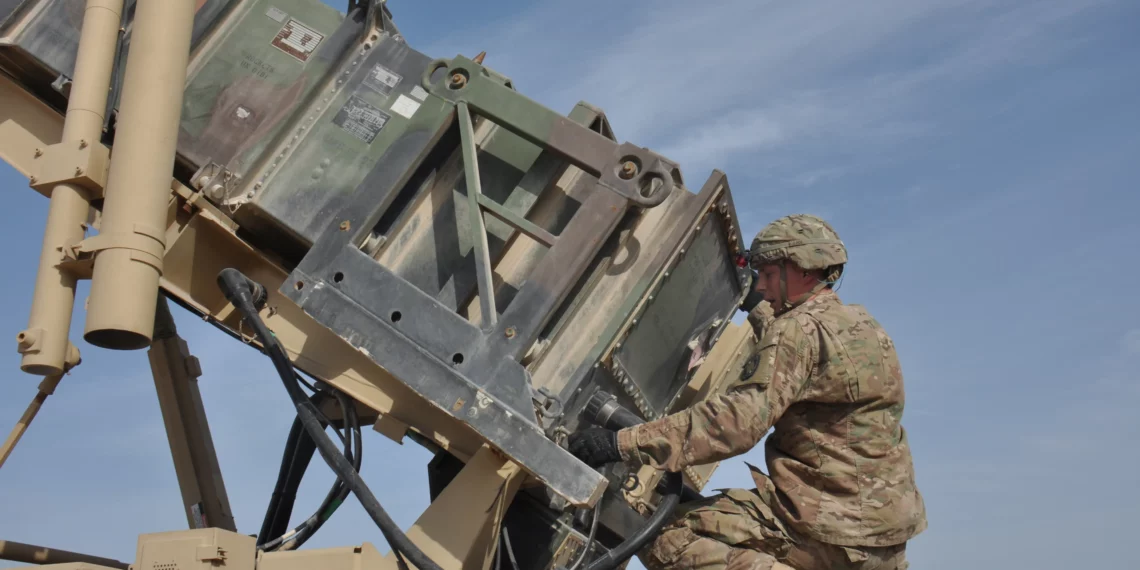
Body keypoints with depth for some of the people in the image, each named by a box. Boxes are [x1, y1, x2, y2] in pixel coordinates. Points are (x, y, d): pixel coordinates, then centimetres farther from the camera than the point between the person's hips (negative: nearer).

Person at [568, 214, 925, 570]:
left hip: (829, 526, -9)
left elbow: (737, 421, -25)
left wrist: (621, 444, -28)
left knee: (668, 538, -13)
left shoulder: (800, 329, -13)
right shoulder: (863, 324, 15)